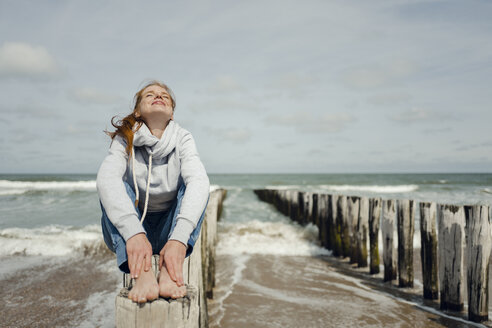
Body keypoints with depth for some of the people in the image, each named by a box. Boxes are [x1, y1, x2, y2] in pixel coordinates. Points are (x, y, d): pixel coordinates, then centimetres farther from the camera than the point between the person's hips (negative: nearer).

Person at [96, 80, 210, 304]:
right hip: (130, 229, 0)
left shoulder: (182, 139, -9)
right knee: (112, 186, -23)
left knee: (191, 182, -20)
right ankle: (142, 274, -42)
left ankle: (170, 271, -38)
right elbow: (107, 178, -30)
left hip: (169, 227, 0)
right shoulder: (125, 140, -10)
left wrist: (179, 238, -45)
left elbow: (199, 181, -28)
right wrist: (133, 233, -47)